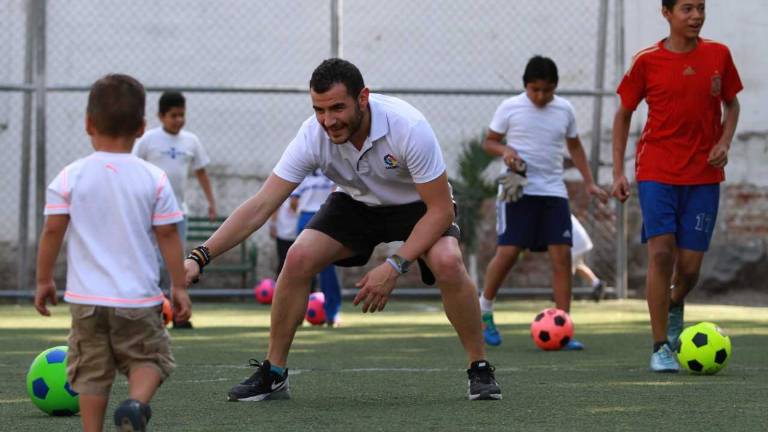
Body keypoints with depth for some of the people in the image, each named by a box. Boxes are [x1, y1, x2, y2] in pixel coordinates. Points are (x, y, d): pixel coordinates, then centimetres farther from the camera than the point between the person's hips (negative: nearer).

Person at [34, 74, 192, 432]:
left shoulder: (71, 177, -3)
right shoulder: (154, 179, -3)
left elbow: (52, 231, -4)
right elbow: (167, 235, -1)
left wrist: (44, 280, 8)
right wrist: (179, 286, 7)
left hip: (87, 297, 1)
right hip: (138, 296, 0)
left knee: (91, 371, 11)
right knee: (149, 357, 13)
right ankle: (137, 402, -16)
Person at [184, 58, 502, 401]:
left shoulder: (408, 127, -36)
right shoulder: (313, 135, -27)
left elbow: (440, 210, -29)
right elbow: (260, 206, -25)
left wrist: (394, 266, -36)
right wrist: (200, 257, -34)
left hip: (417, 204, -3)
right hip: (356, 203, 3)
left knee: (447, 261, -32)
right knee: (298, 258, -21)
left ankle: (480, 370, -11)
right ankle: (272, 375, -4)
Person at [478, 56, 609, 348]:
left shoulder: (564, 110, 9)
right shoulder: (510, 108, 0)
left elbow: (574, 146, 22)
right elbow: (489, 141, 7)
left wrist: (589, 182, 15)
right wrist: (504, 151, -15)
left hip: (553, 191, 3)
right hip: (518, 190, -3)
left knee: (562, 254, -6)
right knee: (508, 251, -10)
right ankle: (484, 311, 14)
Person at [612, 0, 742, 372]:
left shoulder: (718, 55, 3)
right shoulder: (647, 61, -3)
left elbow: (731, 105, 16)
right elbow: (624, 113, 8)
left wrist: (724, 143, -3)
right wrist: (618, 171, 3)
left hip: (704, 173, 2)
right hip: (657, 170, -2)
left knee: (690, 265, 0)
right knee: (661, 252, -14)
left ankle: (674, 306, 35)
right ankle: (660, 347, -6)